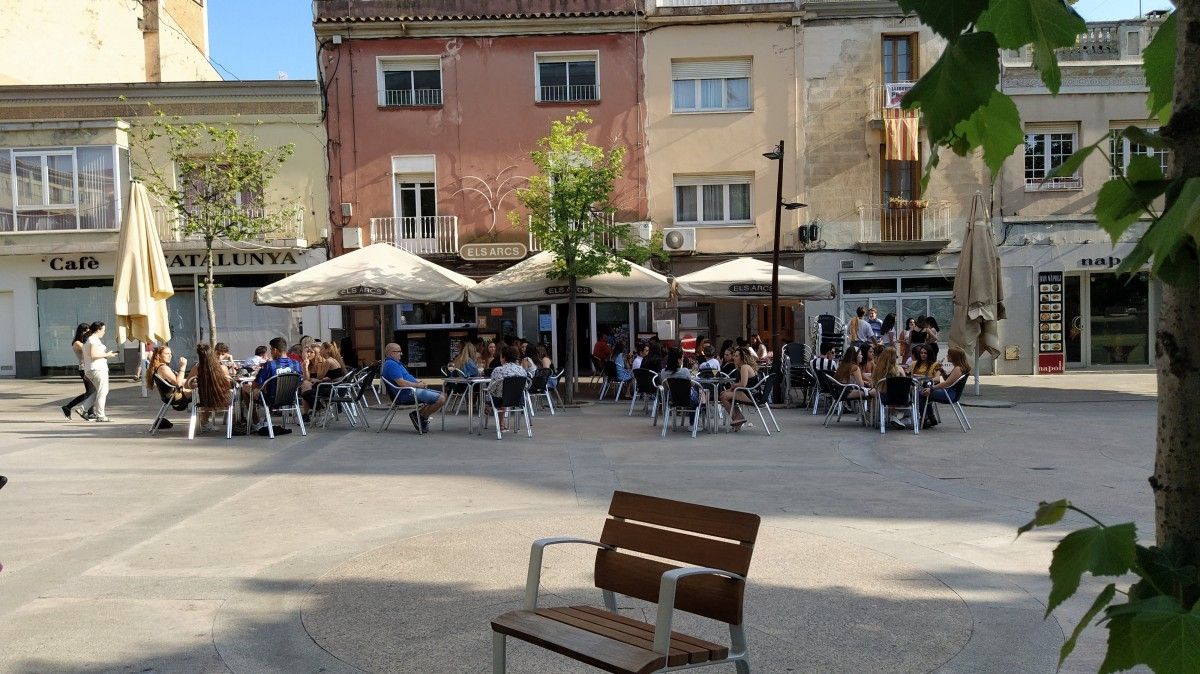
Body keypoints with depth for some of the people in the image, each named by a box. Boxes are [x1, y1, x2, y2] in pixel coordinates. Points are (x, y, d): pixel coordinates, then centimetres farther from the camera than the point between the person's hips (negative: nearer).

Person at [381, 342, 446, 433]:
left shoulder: (395, 363, 21)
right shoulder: (391, 364, -14)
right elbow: (401, 383, -23)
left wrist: (419, 381, 9)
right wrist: (418, 385, -13)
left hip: (412, 390, 12)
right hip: (407, 394, -12)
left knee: (443, 395, 7)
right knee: (440, 399, -21)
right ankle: (421, 417, -6)